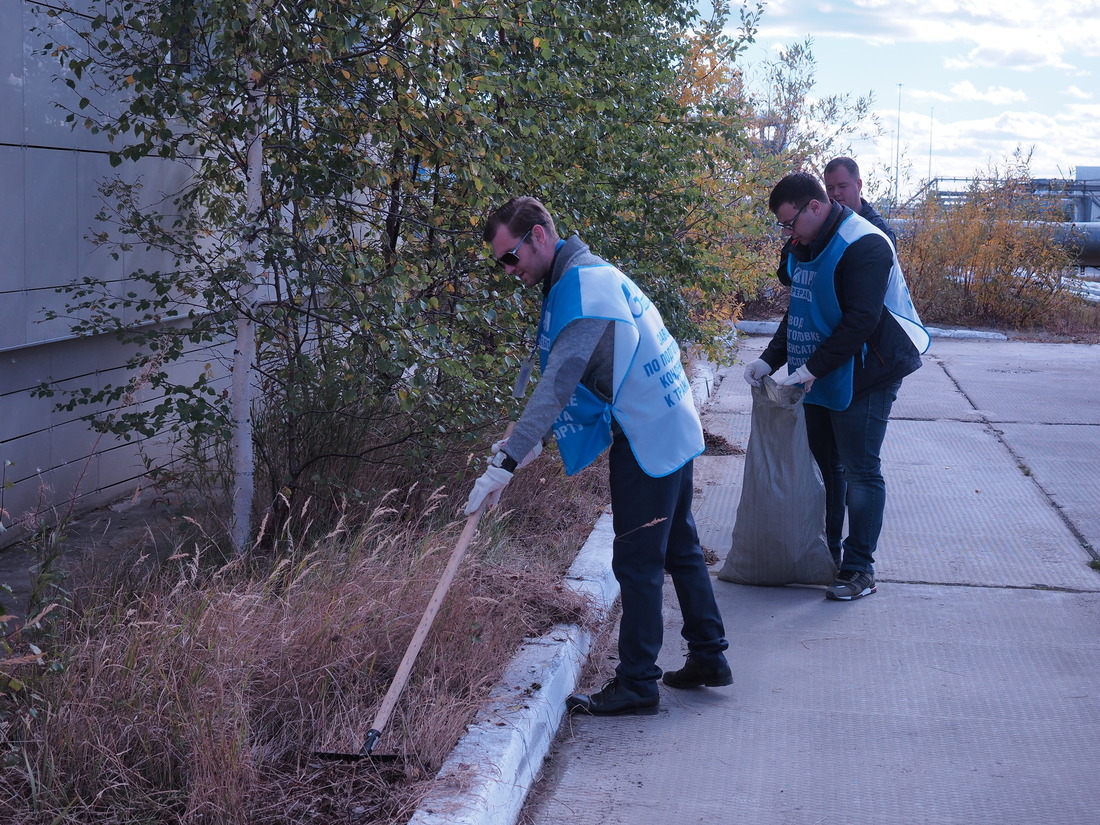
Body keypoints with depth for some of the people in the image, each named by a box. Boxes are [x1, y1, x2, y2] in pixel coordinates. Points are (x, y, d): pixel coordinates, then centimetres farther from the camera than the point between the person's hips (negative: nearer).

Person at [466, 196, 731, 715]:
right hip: (673, 426, 10)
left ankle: (636, 685, 3)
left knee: (638, 562, -4)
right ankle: (709, 657, 28)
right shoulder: (590, 274, 13)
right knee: (679, 547, 18)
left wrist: (505, 463, -27)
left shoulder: (580, 290, -20)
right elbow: (570, 380, 17)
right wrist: (534, 440, 11)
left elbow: (557, 385, -27)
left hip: (646, 439, -10)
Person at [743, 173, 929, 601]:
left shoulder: (863, 246, -19)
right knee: (825, 465, 14)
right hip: (819, 381, 9)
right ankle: (827, 552, 25)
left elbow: (861, 321, -24)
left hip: (862, 380, -9)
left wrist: (813, 368, -25)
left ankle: (859, 568, 2)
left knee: (859, 471, -4)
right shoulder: (805, 248, 11)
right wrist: (770, 359, 5)